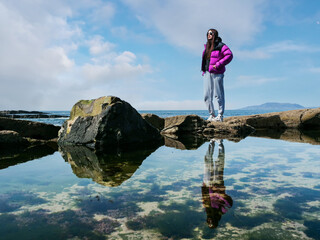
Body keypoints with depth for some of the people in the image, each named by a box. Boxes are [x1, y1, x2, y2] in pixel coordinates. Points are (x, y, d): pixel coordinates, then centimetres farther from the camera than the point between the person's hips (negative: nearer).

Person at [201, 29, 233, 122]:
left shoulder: (220, 45, -3)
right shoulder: (207, 46, 18)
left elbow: (229, 55, -12)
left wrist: (218, 65, -16)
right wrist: (204, 70, 14)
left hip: (216, 73, -7)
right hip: (207, 73, 7)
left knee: (218, 95, -4)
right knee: (207, 95, 4)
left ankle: (220, 115, 3)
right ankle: (211, 115, 13)